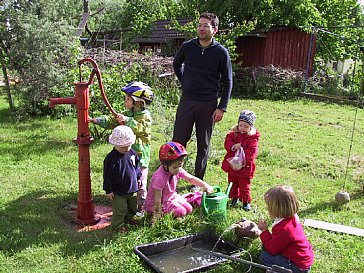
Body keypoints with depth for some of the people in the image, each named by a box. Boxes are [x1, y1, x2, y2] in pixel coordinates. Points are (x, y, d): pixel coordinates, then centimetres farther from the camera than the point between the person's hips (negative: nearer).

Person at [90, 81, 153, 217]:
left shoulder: (145, 116, -12)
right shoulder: (127, 113, 10)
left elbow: (140, 128, -28)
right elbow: (111, 121, 7)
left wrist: (127, 120, -37)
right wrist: (96, 120, -3)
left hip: (140, 155, -7)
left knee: (140, 183, 3)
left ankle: (141, 206, 16)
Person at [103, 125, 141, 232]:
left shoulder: (132, 153, -4)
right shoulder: (111, 158, -22)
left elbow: (136, 166, 14)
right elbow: (107, 176, -16)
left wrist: (138, 178, 19)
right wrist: (109, 190, -13)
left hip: (132, 189, 6)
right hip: (119, 192, -6)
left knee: (133, 207, 22)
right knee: (120, 210, 6)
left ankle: (128, 219, 45)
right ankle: (117, 224, 28)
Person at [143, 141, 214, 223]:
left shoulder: (178, 170, -11)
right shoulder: (160, 177, -33)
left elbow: (191, 179, -2)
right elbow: (157, 198, -27)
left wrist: (205, 185, -14)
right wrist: (158, 213, -20)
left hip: (171, 197, 8)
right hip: (157, 203, -8)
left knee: (189, 209, 3)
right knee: (181, 212, -18)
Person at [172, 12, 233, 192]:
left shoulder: (221, 52, -5)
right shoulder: (187, 47, 0)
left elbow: (227, 82, -1)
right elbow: (176, 64, 22)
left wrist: (222, 107, -6)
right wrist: (185, 82, 11)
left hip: (208, 104, -1)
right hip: (187, 101, 1)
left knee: (203, 145, 9)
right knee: (178, 141, 3)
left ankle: (198, 181, 21)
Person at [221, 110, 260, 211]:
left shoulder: (253, 137, -11)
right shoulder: (233, 133, 0)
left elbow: (252, 151, -18)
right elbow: (227, 142, -9)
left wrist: (244, 160, -31)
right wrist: (233, 146, -30)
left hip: (245, 166, -4)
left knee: (244, 185, 5)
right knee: (232, 183, 19)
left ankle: (246, 201, 21)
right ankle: (234, 198, 37)